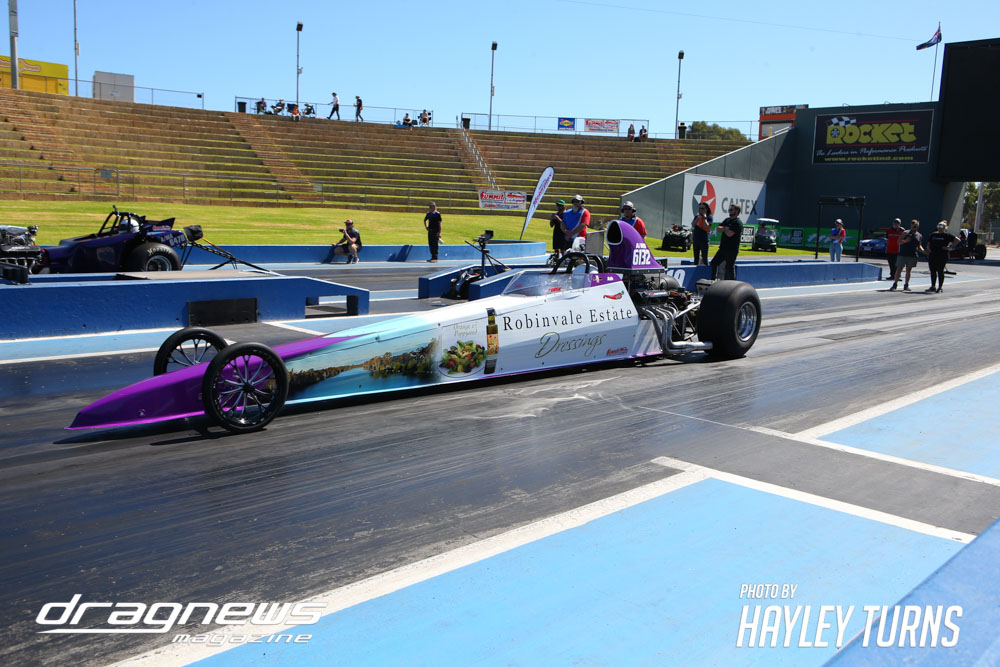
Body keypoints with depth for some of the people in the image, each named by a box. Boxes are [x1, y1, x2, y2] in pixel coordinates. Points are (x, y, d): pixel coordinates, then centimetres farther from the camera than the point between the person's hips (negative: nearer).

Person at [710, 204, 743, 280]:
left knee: (730, 268, -4)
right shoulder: (727, 220, 17)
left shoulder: (738, 223, -11)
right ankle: (713, 280, 24)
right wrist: (726, 228, -11)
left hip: (732, 250, -9)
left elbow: (729, 234, -22)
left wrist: (724, 229, -3)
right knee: (714, 263, 13)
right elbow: (719, 229, 7)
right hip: (723, 248, 9)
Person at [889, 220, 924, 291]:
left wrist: (923, 250, 2)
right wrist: (906, 240, -21)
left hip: (912, 256, 3)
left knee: (908, 270, 7)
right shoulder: (906, 233, 0)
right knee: (899, 269, -5)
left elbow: (919, 246, 20)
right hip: (902, 255, -3)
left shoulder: (919, 236, 11)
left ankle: (906, 285, 13)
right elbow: (899, 242, -3)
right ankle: (895, 285, -4)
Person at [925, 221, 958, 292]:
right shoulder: (933, 235, 12)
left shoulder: (947, 235, -1)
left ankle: (940, 287, 5)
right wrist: (928, 250, 0)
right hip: (932, 256, 5)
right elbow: (928, 244, 17)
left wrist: (950, 247, -6)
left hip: (942, 256, -5)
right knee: (933, 271, 8)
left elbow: (957, 240, -3)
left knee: (940, 272, -2)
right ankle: (933, 286, 17)